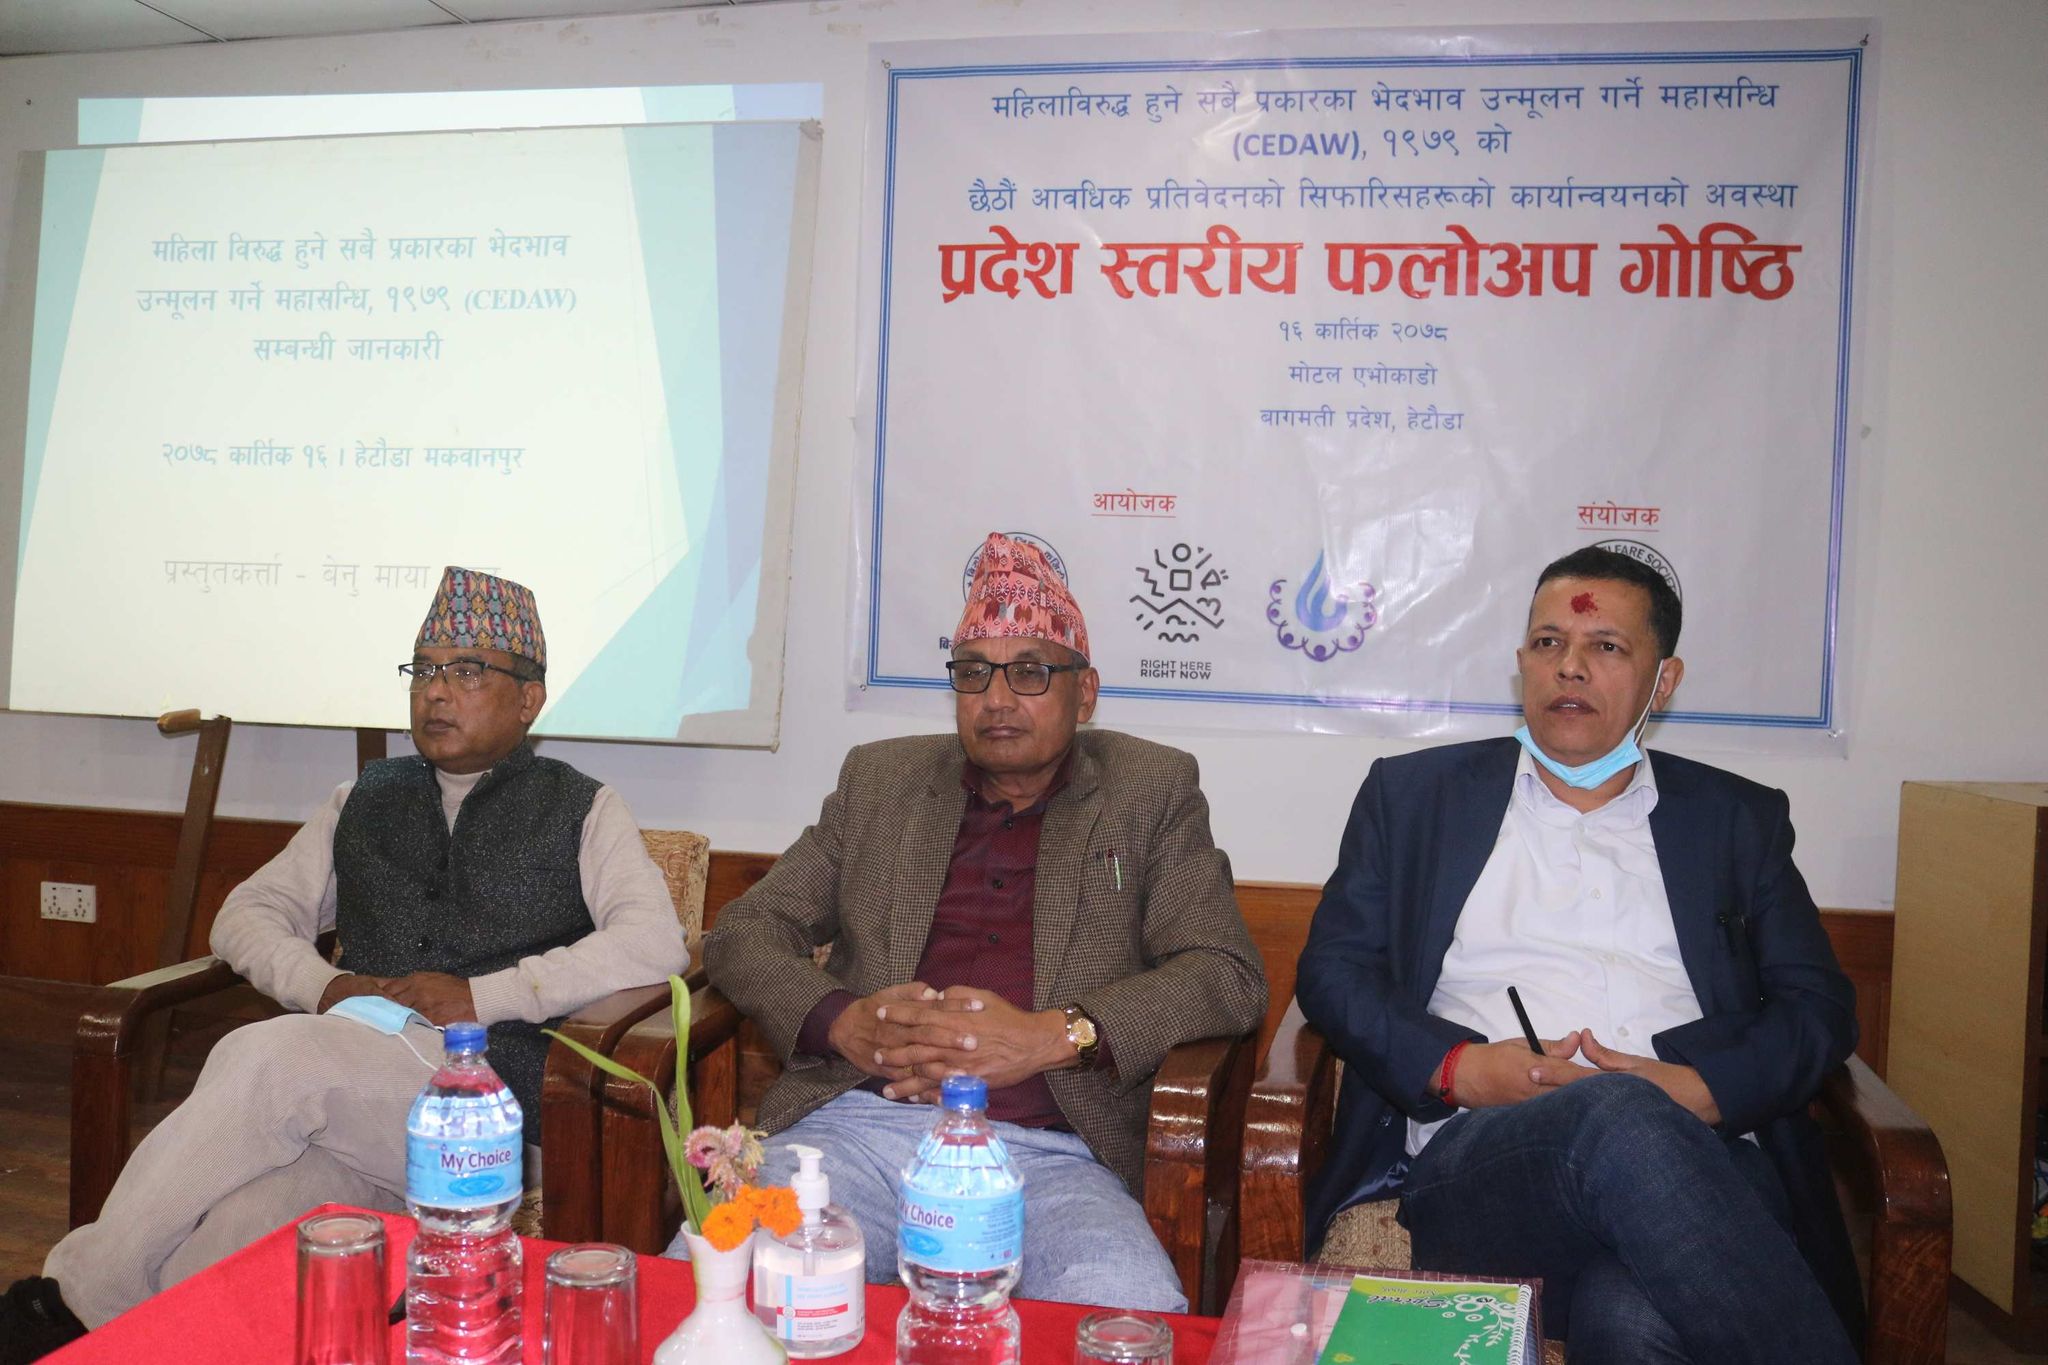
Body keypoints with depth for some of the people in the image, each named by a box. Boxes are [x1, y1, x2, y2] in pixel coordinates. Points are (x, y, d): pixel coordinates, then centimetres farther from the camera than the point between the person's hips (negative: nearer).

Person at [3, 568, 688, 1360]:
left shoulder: (579, 811, 10)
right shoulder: (364, 803, 24)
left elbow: (655, 941, -4)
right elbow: (247, 914, 22)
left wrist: (483, 995, -11)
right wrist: (324, 985, 0)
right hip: (345, 1096, 4)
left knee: (272, 1055, -29)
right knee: (238, 1230, -31)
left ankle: (79, 1298, -16)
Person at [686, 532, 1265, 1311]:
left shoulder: (1151, 791, 13)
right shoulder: (879, 779, 20)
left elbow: (1229, 975, 3)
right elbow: (743, 930, 16)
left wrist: (1052, 1035, -13)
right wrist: (841, 1020, -6)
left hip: (1050, 1156, -1)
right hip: (857, 1124, 2)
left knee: (1132, 1317, -33)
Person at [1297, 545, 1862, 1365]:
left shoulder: (1736, 818, 21)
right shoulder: (1414, 793, 18)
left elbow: (1818, 1005, 13)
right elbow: (1331, 970, 12)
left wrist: (1698, 1088, -8)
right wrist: (1459, 1067, -7)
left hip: (1693, 1157, 0)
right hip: (1473, 1159, 1)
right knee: (1622, 1117, -37)